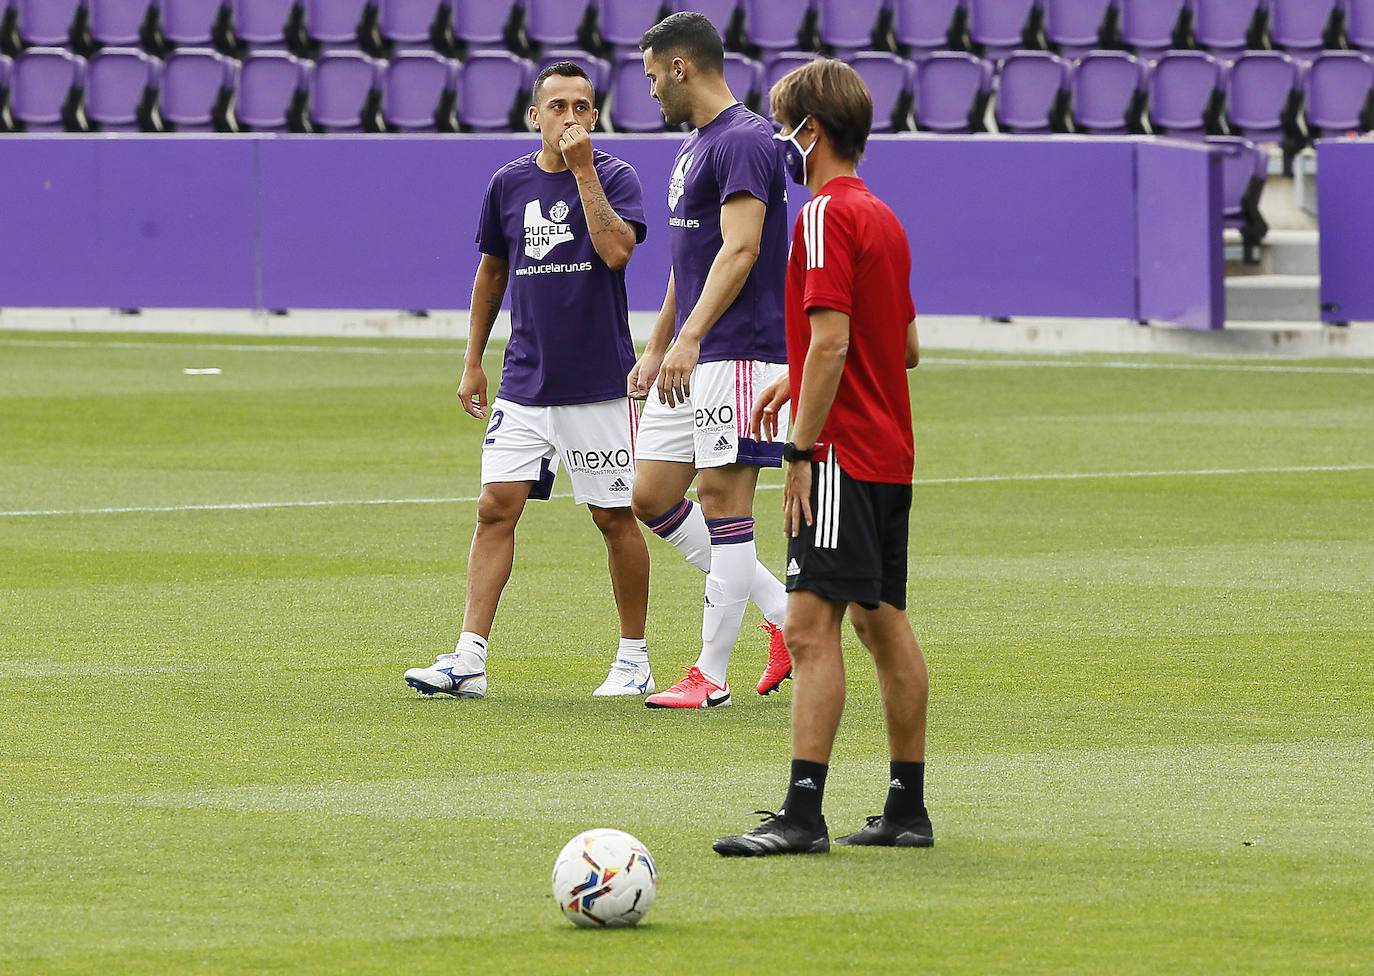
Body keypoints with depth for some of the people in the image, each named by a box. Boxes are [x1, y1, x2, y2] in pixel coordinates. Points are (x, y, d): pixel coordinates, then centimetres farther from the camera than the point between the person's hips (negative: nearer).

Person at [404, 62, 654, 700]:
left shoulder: (614, 176, -4)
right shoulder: (509, 182, 8)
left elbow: (617, 250, -22)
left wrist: (582, 169, -19)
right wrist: (473, 362, 19)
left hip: (598, 380, -3)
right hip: (524, 380, 3)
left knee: (614, 516, 2)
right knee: (496, 506, -5)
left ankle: (634, 660, 15)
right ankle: (470, 658, -7)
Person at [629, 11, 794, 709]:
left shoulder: (743, 141, -13)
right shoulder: (693, 147, 18)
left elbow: (739, 248, -24)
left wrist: (690, 337, -32)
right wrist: (655, 350, 26)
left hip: (741, 354, -10)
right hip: (689, 360, 10)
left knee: (723, 500, -7)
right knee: (651, 496, 8)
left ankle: (711, 676, -4)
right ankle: (782, 613, 15)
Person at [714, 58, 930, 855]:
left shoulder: (826, 215, -13)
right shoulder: (881, 217, 16)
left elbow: (831, 341, -21)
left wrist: (802, 449, -19)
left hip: (843, 456, -10)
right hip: (888, 455, 10)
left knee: (811, 625, -14)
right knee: (884, 625, 14)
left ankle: (803, 815, -21)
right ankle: (908, 811, 18)